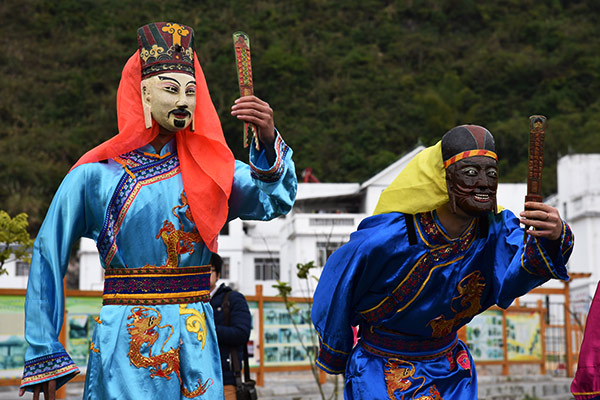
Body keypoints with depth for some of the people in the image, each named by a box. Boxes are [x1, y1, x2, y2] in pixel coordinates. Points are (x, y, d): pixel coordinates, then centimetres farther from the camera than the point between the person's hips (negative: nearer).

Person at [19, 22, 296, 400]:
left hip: (196, 340, 3)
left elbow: (276, 202, -10)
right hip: (126, 339, -3)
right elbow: (47, 258, 1)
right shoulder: (96, 175, -4)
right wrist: (44, 356, 1)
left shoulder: (209, 168, 5)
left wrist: (269, 141, -29)